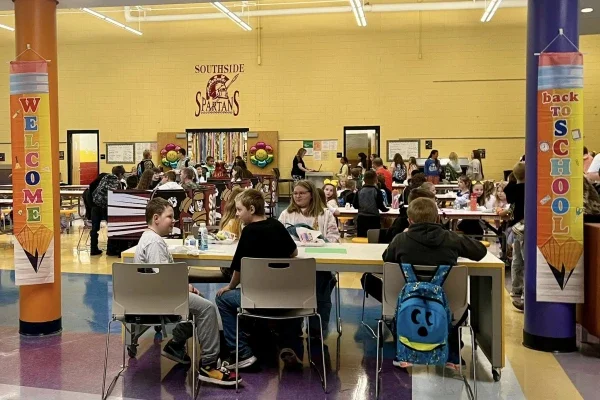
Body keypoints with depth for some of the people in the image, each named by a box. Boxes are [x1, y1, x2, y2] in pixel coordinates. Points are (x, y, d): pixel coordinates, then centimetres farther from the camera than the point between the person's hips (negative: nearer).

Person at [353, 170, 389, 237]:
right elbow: (380, 206, -8)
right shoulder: (377, 191, -8)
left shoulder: (359, 191, 1)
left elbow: (355, 205, 4)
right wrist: (386, 209, 12)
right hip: (374, 218, -3)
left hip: (361, 219, 3)